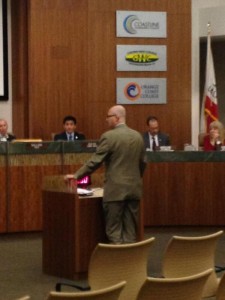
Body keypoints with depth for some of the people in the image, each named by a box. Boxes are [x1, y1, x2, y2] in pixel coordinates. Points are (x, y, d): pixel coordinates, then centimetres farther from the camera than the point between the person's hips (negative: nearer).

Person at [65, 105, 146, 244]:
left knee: (114, 230, -1)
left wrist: (76, 175, -1)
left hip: (115, 189, -6)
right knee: (130, 229, 8)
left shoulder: (109, 136, -10)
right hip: (134, 188, 6)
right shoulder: (138, 136, 8)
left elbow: (95, 161, -10)